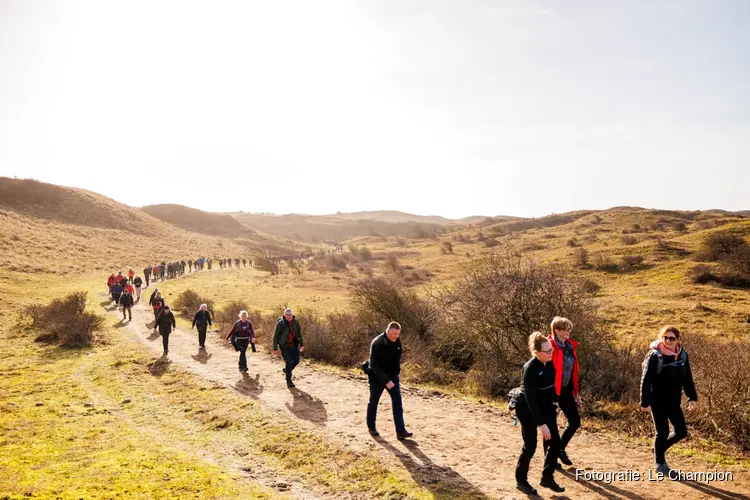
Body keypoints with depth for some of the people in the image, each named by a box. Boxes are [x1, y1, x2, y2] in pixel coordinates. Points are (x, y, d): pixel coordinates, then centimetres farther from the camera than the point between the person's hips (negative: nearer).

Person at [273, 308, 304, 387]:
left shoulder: (295, 322, -1)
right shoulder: (280, 323, -13)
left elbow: (299, 333, 11)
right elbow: (275, 336, -8)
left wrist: (301, 344, 7)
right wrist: (275, 348, -10)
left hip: (294, 345, 4)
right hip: (285, 346, -4)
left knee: (296, 361, 5)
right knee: (289, 362, -6)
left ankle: (286, 370, 34)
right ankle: (289, 381, 6)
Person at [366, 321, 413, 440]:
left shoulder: (397, 342, -5)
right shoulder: (377, 343, -25)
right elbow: (374, 365, -27)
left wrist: (396, 372, 10)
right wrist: (386, 380, -31)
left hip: (392, 376, 5)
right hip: (377, 377, -5)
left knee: (397, 402, -6)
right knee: (373, 402, 11)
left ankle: (400, 431, -7)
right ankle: (371, 427, 30)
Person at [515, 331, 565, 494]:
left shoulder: (550, 362, -9)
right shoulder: (530, 369, -30)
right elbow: (530, 398, -30)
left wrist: (555, 401, 15)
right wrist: (541, 424, -32)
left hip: (545, 405, 7)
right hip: (527, 408, -7)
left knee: (555, 441, 3)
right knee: (530, 445, -1)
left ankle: (547, 478, 18)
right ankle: (521, 481, 16)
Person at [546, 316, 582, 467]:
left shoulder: (570, 346, 7)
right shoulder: (550, 346, -17)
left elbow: (573, 371, 14)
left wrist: (575, 392, 15)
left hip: (566, 389, 7)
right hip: (552, 390, -7)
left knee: (575, 421, 9)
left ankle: (560, 448, 29)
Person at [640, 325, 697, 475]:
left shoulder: (682, 355, 1)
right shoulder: (655, 356, -16)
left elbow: (687, 378, 11)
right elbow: (646, 381, -17)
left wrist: (692, 397, 5)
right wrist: (645, 402, -20)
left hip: (674, 401, 6)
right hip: (658, 402, -6)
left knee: (681, 431, 8)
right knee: (662, 431, 1)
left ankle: (659, 448, 31)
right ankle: (659, 463, 19)